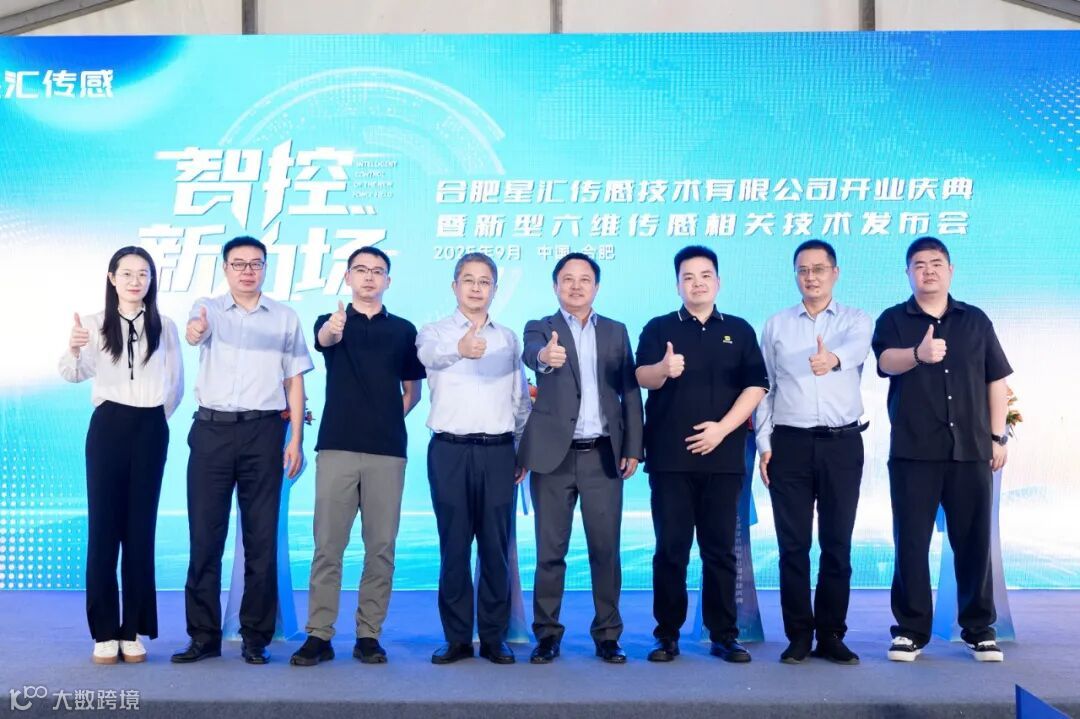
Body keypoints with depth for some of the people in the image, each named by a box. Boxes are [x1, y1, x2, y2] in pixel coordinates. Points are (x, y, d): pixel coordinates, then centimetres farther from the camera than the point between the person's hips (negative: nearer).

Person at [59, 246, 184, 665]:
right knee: (103, 526, -1)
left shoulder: (164, 327, 6)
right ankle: (104, 632, 5)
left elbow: (176, 383, 12)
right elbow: (73, 375, -16)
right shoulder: (95, 324, 2)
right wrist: (73, 350, -36)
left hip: (151, 431, 1)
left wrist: (156, 419, 9)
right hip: (107, 428, -1)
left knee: (140, 529, 4)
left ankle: (134, 631, 11)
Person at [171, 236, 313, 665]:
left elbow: (294, 381, 9)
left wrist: (297, 439, 1)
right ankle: (204, 635, 13)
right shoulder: (208, 308, 7)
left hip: (263, 430, 0)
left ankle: (256, 637, 13)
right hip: (212, 428, 0)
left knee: (262, 537, 3)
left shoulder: (285, 318, 10)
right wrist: (195, 332, -42)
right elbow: (196, 331, -17)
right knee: (205, 534, 3)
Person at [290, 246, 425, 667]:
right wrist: (332, 329, -41)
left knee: (381, 547, 3)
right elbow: (324, 339, -19)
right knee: (327, 545, -1)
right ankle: (319, 635, 6)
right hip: (336, 446, -1)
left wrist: (393, 416, 1)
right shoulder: (329, 322, 7)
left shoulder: (403, 330, 11)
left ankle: (369, 635, 12)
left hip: (387, 450, 1)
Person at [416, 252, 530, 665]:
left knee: (496, 547, 4)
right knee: (454, 546, 3)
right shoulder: (435, 333, 3)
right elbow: (428, 355, -23)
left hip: (498, 451, 2)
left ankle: (494, 638, 14)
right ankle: (457, 638, 13)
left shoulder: (508, 339, 13)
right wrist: (459, 348, -46)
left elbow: (521, 400, 16)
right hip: (450, 450, -2)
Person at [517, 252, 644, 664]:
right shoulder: (540, 328, 4)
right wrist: (544, 356, -45)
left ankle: (608, 635, 14)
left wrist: (633, 448, 1)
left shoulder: (616, 332, 12)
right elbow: (531, 352, -21)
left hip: (603, 456, 2)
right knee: (550, 551, 4)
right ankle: (547, 635, 15)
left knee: (606, 550, 3)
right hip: (554, 455, -2)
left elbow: (630, 392, 9)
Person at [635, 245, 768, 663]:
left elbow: (755, 387, 3)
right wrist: (663, 369, -32)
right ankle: (667, 635, 9)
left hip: (723, 456, 1)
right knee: (671, 548, 2)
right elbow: (642, 377, -9)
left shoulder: (739, 330, 10)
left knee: (720, 548, 5)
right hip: (670, 457, -1)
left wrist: (722, 428, -11)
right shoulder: (659, 328, 6)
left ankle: (724, 635, 12)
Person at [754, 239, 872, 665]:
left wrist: (833, 357, -43)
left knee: (837, 543, 5)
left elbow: (857, 347, -19)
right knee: (793, 545, 3)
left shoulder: (855, 321, 6)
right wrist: (764, 445, 1)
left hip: (842, 443, 0)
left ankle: (831, 635, 16)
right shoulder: (775, 325, 10)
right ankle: (799, 636, 13)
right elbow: (764, 388, 9)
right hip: (790, 443, 1)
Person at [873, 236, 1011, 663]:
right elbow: (886, 361, -17)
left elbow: (996, 381, 13)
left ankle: (979, 629, 18)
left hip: (971, 450, 2)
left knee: (973, 541, 6)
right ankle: (911, 629, 10)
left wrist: (998, 436, 6)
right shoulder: (893, 320, 4)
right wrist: (918, 353, -39)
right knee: (911, 542, 1)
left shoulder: (976, 320, 12)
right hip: (913, 452, -2)